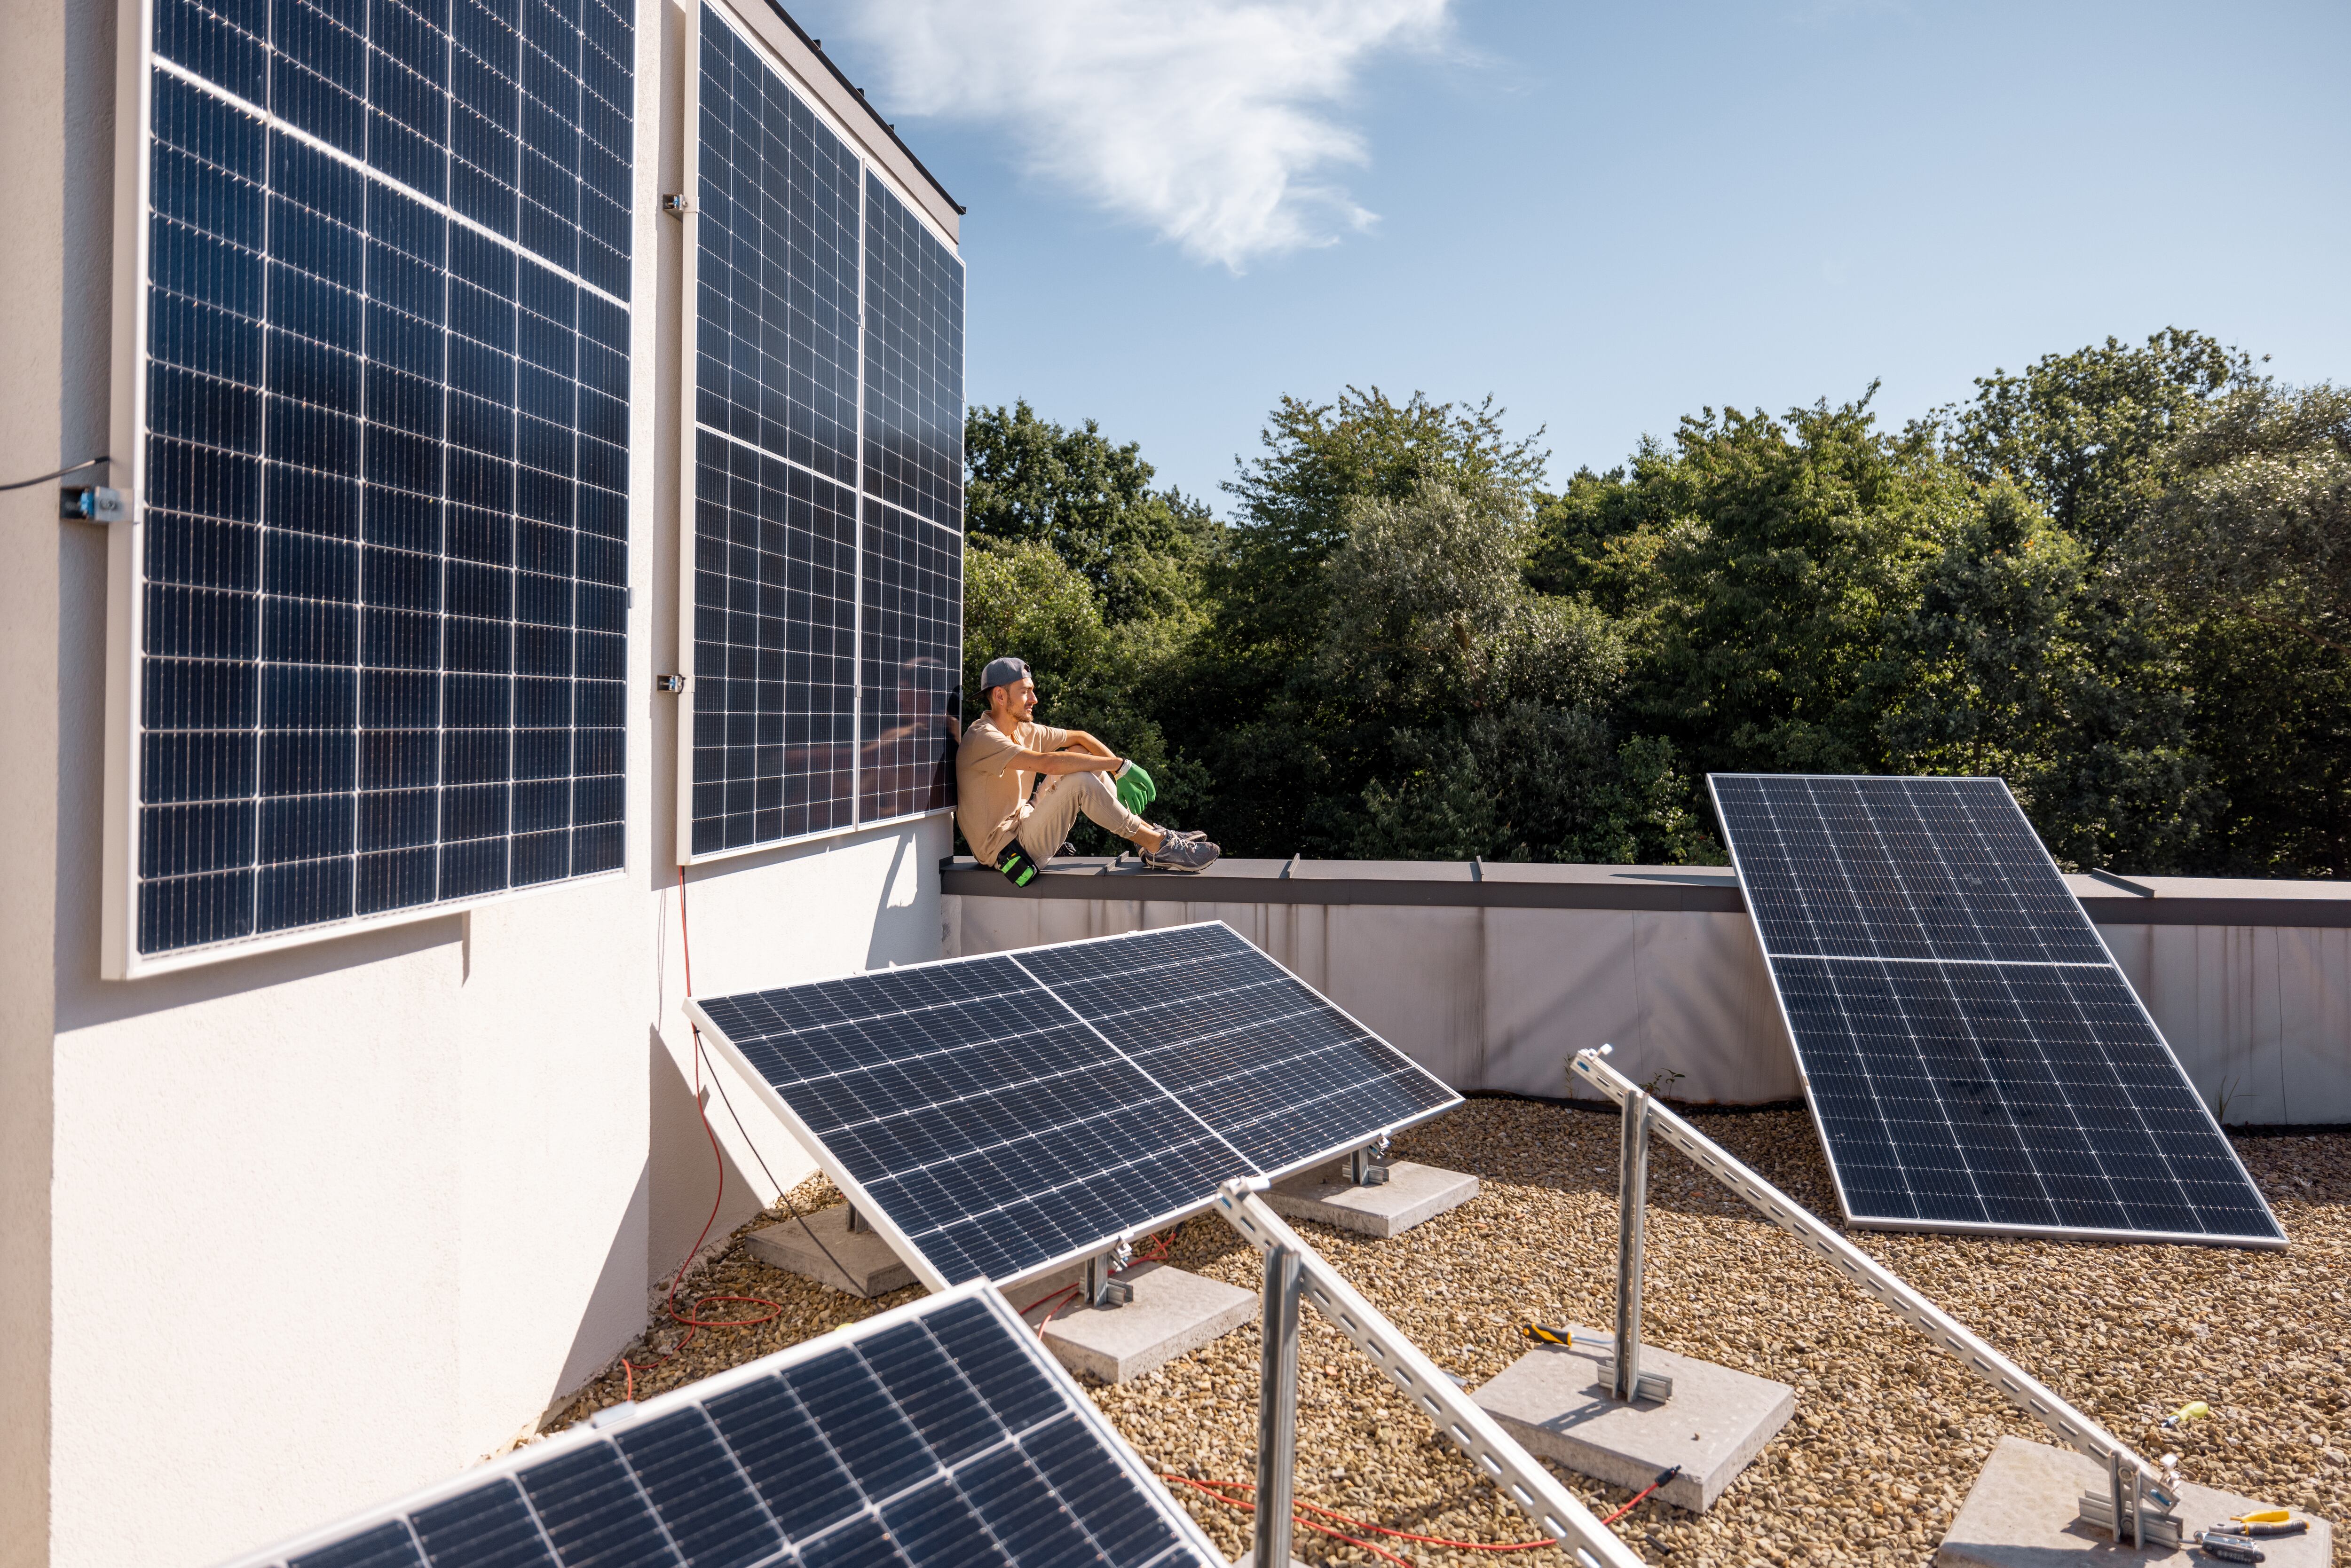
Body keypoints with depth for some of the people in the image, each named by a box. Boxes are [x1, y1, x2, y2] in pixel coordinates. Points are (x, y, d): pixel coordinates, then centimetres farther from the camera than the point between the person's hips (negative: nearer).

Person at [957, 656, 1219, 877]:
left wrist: (1121, 771, -2)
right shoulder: (983, 738, -21)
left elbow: (1078, 737, 14)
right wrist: (1119, 763, -29)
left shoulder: (1024, 731, 8)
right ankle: (1157, 847, -16)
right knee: (1080, 781, -24)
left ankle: (1151, 833, 4)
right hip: (1006, 850, -10)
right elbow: (1049, 763, -33)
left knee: (1081, 756, 6)